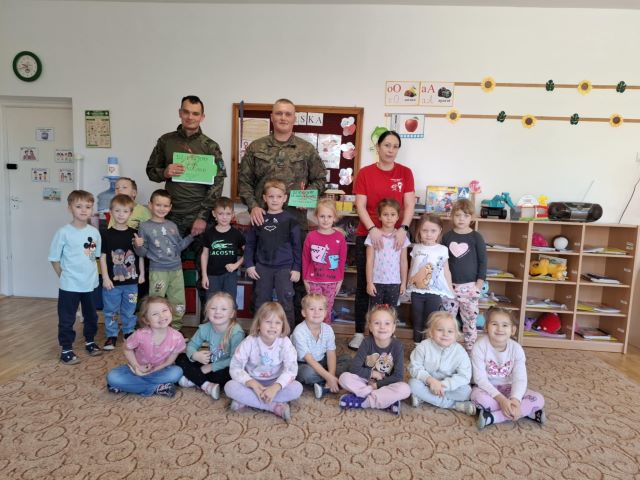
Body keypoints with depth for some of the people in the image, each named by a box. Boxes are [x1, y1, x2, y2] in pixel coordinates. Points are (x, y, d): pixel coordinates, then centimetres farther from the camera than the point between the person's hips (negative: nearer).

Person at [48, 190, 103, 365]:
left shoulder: (94, 232, -1)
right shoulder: (64, 232, -12)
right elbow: (54, 259, -6)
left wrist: (91, 273, 5)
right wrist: (65, 276, -4)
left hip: (90, 284, 4)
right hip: (69, 286, -4)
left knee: (91, 316, 18)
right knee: (66, 319, 7)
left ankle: (89, 341, 37)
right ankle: (66, 349, 21)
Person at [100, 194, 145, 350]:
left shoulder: (134, 234, 0)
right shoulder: (107, 234, -6)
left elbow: (140, 255, 6)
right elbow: (102, 257, -5)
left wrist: (142, 273, 5)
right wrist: (105, 278, -9)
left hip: (131, 281, 2)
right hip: (112, 281, -1)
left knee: (129, 310, 14)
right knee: (110, 310, 9)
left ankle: (129, 333, 31)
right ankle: (111, 336, 23)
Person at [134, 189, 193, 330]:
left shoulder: (172, 226, 8)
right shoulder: (145, 226, -3)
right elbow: (143, 253, -2)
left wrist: (191, 236, 6)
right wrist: (138, 246, -23)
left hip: (176, 270, 5)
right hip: (157, 271, -4)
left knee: (179, 304, 13)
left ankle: (176, 330, 29)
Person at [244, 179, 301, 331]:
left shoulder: (289, 220, -4)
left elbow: (296, 246, -2)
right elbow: (250, 243, 8)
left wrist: (297, 268, -5)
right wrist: (249, 265, 3)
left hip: (284, 267, -3)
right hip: (262, 267, 3)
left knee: (286, 302, 3)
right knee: (261, 302, 13)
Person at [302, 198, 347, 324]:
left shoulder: (340, 237, -4)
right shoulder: (311, 236, -5)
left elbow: (342, 260, 2)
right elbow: (305, 259, 0)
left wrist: (340, 280, 3)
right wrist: (305, 279, 1)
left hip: (332, 281, 1)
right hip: (314, 280, 0)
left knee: (327, 310, 10)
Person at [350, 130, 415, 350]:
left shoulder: (405, 173, 4)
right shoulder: (365, 173, 0)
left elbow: (409, 205, -1)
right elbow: (360, 206, -6)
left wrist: (403, 229, -16)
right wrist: (373, 229, -19)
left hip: (395, 236, 1)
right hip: (367, 235, -1)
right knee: (364, 284, 5)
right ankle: (359, 332, 16)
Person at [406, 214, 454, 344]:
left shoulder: (442, 250, -3)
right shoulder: (416, 248, 3)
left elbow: (446, 271, 4)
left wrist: (450, 293, 4)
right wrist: (408, 285, 5)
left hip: (434, 292, -2)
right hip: (417, 291, 2)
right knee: (417, 323, 12)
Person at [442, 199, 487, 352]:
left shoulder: (476, 237, -3)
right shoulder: (447, 236, 4)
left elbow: (483, 261, -2)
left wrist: (479, 284, -7)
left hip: (469, 286, -2)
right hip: (450, 285, 3)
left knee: (470, 320, 3)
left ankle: (471, 350, 16)